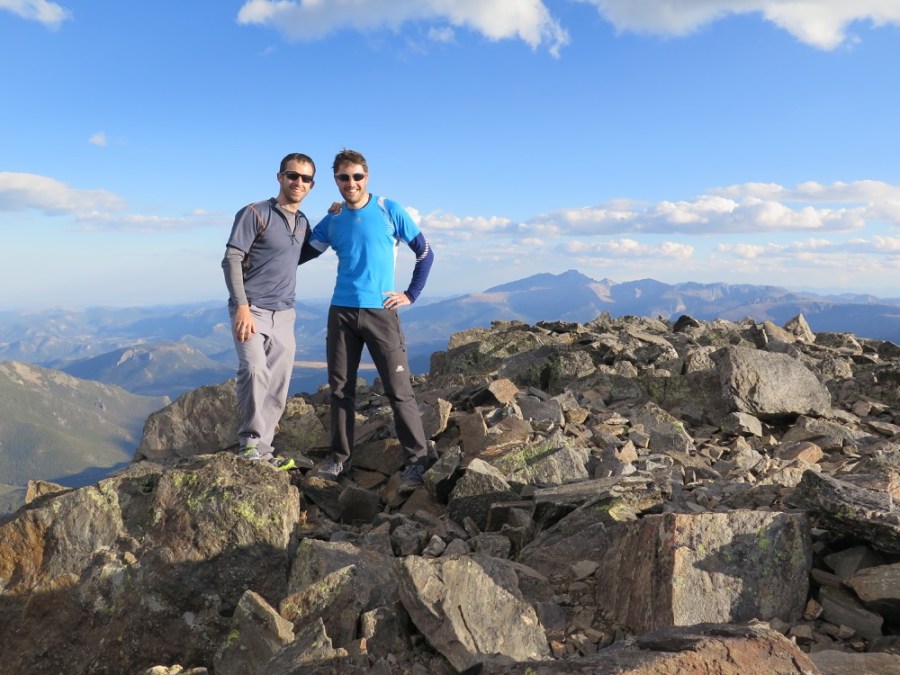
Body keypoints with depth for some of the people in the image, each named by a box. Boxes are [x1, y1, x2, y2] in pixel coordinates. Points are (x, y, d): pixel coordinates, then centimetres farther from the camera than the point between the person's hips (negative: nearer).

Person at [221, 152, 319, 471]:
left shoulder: (303, 222, 14)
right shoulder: (255, 213, -5)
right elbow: (231, 259, -10)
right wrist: (241, 306, -20)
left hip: (284, 314, 6)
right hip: (251, 309, -6)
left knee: (277, 388, 5)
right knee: (255, 371, -25)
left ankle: (261, 451, 16)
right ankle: (250, 443, -11)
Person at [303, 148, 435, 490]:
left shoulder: (389, 210, 1)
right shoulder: (331, 221, 10)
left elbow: (425, 253, 5)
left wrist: (411, 294, 1)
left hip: (380, 312, -4)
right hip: (341, 312, 4)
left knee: (398, 390, -4)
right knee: (340, 388, 8)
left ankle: (417, 460, 5)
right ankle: (340, 457, 20)